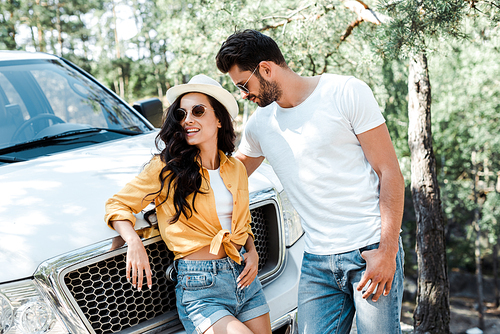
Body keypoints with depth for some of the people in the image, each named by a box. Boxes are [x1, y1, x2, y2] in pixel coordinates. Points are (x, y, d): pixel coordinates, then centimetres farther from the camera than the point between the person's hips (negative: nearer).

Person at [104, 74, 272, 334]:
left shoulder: (236, 169, 9)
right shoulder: (167, 168, -6)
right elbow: (118, 204, -1)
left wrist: (252, 252, 3)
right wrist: (134, 242, -20)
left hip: (243, 277, 5)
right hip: (200, 288, -5)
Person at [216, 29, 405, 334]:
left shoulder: (346, 92, -5)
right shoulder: (259, 124, 10)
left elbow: (389, 172, -7)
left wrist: (387, 250, -14)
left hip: (371, 250, -4)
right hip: (317, 262, 4)